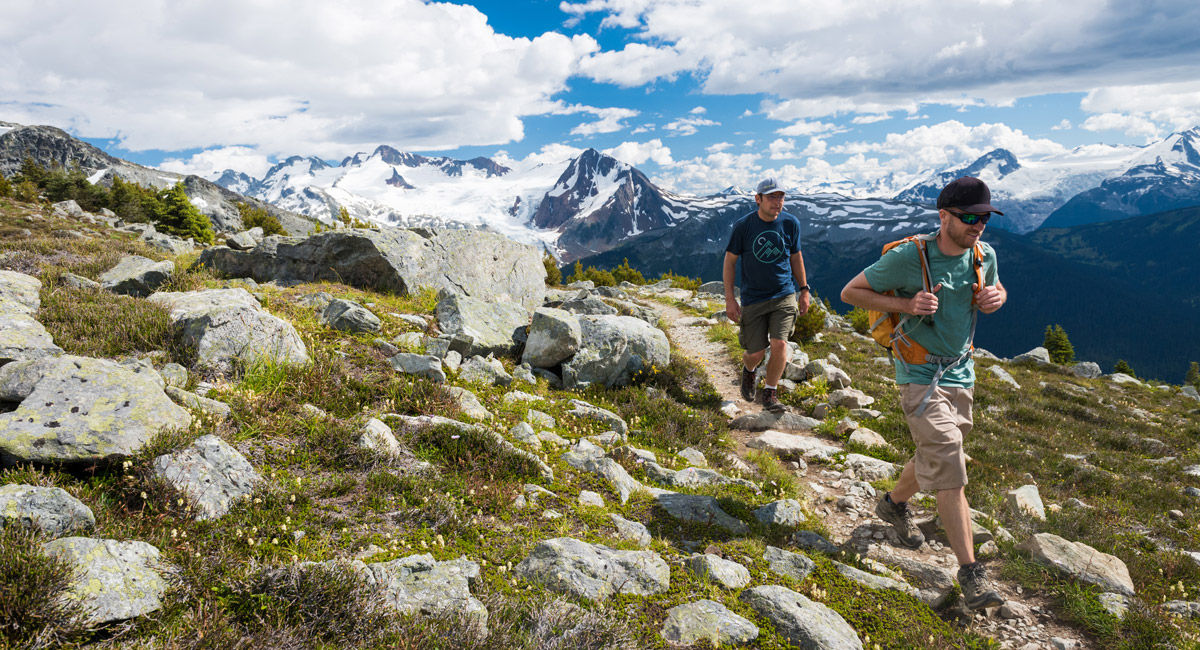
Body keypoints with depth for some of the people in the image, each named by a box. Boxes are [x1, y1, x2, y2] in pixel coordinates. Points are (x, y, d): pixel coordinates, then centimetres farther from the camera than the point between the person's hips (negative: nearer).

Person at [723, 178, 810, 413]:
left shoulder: (790, 223, -2)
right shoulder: (743, 226, -9)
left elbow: (796, 257, 12)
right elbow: (730, 261, -2)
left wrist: (804, 290, 13)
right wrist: (729, 299, -6)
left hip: (784, 295, 1)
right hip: (752, 299, -1)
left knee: (779, 344, -14)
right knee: (756, 352, 2)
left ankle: (770, 394, 7)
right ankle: (748, 369, 40)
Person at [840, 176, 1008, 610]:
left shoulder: (984, 255, 0)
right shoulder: (908, 257, -18)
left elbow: (997, 289, 21)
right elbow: (850, 292, -11)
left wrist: (995, 298, -6)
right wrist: (906, 305, -24)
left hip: (961, 371, 7)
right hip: (920, 373, -7)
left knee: (935, 456, 19)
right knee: (947, 464, -13)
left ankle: (895, 504, 48)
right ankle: (970, 572, -7)